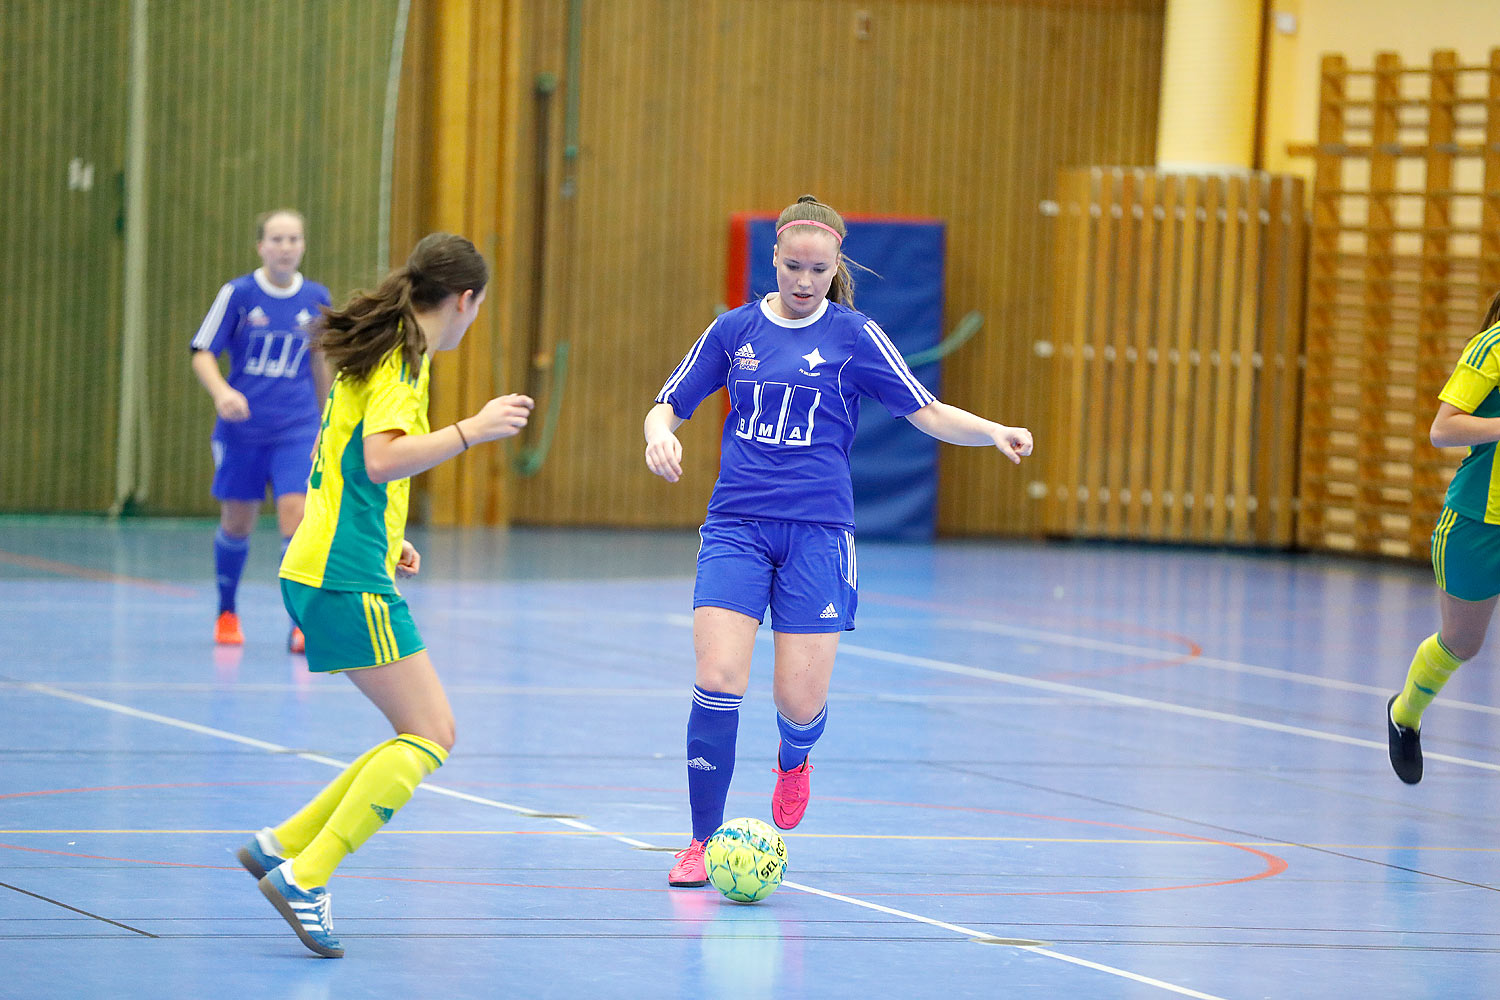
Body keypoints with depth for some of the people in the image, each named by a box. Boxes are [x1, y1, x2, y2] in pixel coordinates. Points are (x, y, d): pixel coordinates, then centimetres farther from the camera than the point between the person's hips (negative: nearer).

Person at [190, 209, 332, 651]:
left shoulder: (316, 298, 2)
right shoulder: (238, 294, -6)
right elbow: (202, 353, -5)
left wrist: (324, 418, 23)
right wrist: (221, 392, -24)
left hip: (297, 428, 1)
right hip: (241, 428, -1)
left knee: (296, 514, -15)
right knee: (237, 522, 9)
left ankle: (302, 622, -12)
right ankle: (226, 611, 31)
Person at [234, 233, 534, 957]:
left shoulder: (379, 352, 18)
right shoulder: (401, 362, -12)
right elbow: (380, 460, -27)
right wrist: (471, 431, -28)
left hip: (323, 569, 10)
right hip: (347, 578, -10)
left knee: (425, 735, 10)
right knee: (429, 735, -10)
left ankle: (280, 845, 10)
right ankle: (304, 877, -15)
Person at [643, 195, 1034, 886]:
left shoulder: (854, 335, 2)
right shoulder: (734, 330, 7)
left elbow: (927, 413, 1)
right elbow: (668, 406, 14)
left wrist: (994, 432, -17)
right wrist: (660, 434, -9)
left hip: (817, 530, -1)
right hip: (736, 524, 1)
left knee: (800, 701, -5)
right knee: (718, 679, -15)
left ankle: (793, 760, 35)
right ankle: (702, 842, -1)